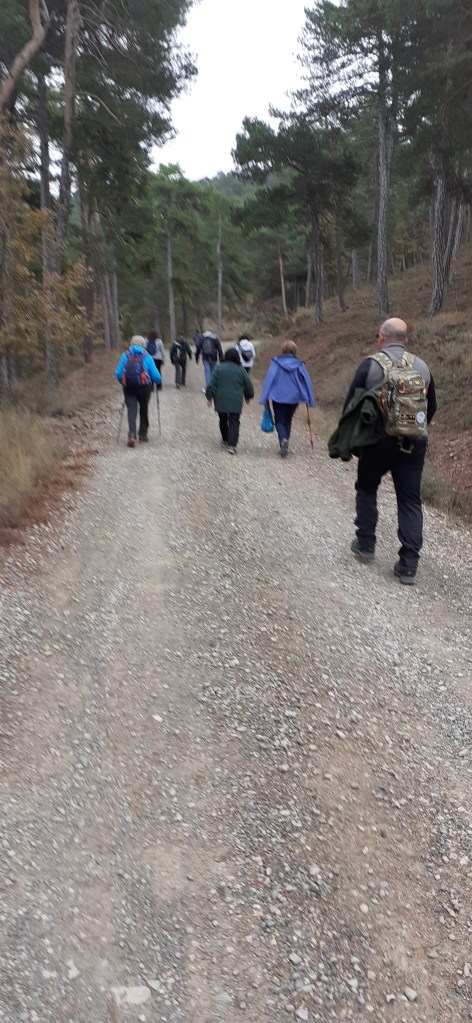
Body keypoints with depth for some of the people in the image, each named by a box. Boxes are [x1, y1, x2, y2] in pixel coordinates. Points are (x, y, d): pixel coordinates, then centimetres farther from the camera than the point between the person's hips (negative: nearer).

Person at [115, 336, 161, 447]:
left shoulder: (125, 355, 4)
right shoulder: (147, 356, 1)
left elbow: (118, 373, 2)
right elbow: (155, 375, -3)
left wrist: (122, 382, 21)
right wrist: (158, 381, 19)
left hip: (128, 387, 1)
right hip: (144, 386, -1)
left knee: (131, 410, -1)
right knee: (143, 410, 15)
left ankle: (132, 434, -22)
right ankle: (143, 435, 20)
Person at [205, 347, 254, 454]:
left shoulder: (218, 368, -2)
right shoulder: (240, 369, -1)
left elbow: (212, 384, -5)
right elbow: (248, 385, 6)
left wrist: (209, 397, 2)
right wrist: (248, 397, 22)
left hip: (221, 400, 1)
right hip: (236, 401, -1)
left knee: (223, 420, 20)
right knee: (234, 422, -2)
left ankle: (225, 440, 34)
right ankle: (232, 445, -15)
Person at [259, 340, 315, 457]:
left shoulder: (276, 363, -6)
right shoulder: (299, 364, -1)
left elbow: (268, 380, -9)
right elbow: (307, 381, -2)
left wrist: (264, 398, -7)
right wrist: (310, 400, 4)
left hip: (278, 397, -2)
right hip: (294, 398, 2)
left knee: (279, 420, 8)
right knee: (288, 420, 19)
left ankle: (283, 439, -21)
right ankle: (284, 445, 19)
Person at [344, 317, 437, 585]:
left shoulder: (371, 364, -3)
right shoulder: (422, 367, 8)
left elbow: (351, 403, -2)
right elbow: (432, 407, 15)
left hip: (378, 441, -2)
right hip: (414, 443, 3)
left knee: (366, 489, 20)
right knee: (410, 501, 5)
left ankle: (365, 544, 25)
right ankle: (408, 565, 2)